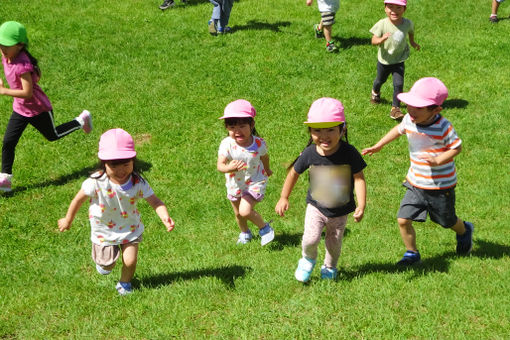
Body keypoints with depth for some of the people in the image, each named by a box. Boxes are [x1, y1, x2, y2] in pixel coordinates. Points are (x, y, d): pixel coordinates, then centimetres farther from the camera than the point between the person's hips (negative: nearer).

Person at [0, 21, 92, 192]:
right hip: (20, 109, 8)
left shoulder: (22, 65, -32)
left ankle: (81, 121, 39)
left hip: (38, 109, -8)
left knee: (52, 135, 18)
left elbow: (27, 93, -34)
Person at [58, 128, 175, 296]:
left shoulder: (138, 183, -23)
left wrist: (165, 216, -44)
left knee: (130, 261, -3)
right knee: (107, 264, 11)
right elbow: (79, 199, -14)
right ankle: (103, 262, 51)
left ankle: (125, 283, 32)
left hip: (130, 228, 1)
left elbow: (155, 201, -23)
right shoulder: (97, 182, -28)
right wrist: (68, 220, 0)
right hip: (104, 230, -1)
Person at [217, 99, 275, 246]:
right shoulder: (227, 144, -25)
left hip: (255, 182, -3)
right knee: (238, 213, 22)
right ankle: (245, 233, 53)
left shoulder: (259, 143, -22)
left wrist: (267, 170, 22)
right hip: (234, 184, 3)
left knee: (245, 211, -20)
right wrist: (229, 168, -53)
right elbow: (220, 165, -30)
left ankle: (264, 227, 8)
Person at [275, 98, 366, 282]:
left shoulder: (349, 153, -23)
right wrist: (284, 198, 2)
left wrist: (361, 205, -24)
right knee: (310, 239, -15)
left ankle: (330, 267, 47)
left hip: (341, 210, 0)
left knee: (334, 243, 14)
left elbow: (359, 179, -16)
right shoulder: (309, 154, -18)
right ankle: (308, 260, 21)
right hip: (316, 207, 0)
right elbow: (294, 173, -1)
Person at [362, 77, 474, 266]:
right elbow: (398, 130, 15)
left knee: (447, 220, 17)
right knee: (403, 219, -5)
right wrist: (378, 146, 16)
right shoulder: (409, 120, -8)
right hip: (415, 183, 4)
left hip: (440, 186, -4)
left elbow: (456, 147, -14)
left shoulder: (443, 127, -23)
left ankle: (464, 231, 53)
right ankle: (412, 253, 18)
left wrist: (437, 161, -29)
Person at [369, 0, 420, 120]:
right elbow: (374, 40, -24)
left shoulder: (407, 23, -15)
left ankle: (395, 108, -2)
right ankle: (375, 92, 58)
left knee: (398, 84, -12)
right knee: (380, 80, 25)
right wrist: (382, 39, -44)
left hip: (399, 60, 0)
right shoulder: (382, 24, -24)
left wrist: (412, 42, 21)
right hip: (384, 60, 0)